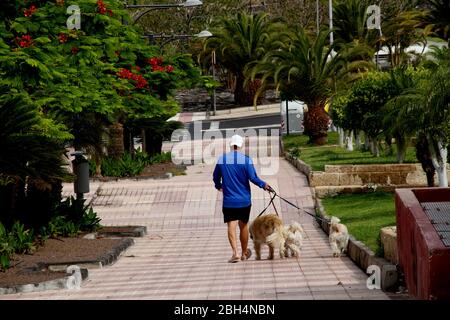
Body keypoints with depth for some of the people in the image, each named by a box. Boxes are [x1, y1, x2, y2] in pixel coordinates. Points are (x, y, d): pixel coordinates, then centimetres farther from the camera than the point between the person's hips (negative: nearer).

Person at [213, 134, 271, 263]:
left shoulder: (222, 159, -1)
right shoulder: (246, 160, -8)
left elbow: (216, 177, 10)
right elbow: (253, 178, -11)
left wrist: (218, 186, 30)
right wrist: (263, 185, 6)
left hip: (229, 200, 0)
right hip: (244, 199, 0)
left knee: (231, 226, -4)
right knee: (243, 225, 15)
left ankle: (235, 252, -22)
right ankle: (244, 253, 28)